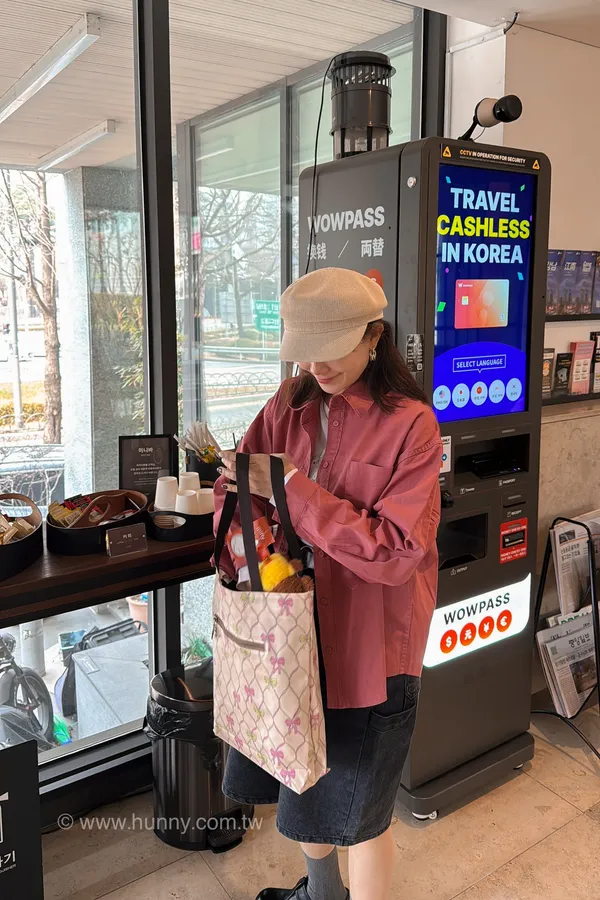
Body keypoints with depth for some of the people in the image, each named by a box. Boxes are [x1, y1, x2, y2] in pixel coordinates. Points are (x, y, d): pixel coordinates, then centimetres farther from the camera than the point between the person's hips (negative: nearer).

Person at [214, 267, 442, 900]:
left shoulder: (409, 423, -15)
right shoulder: (290, 407, 0)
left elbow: (395, 550, -22)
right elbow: (232, 492, 5)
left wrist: (293, 490, -24)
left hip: (367, 641, -5)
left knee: (355, 809, 11)